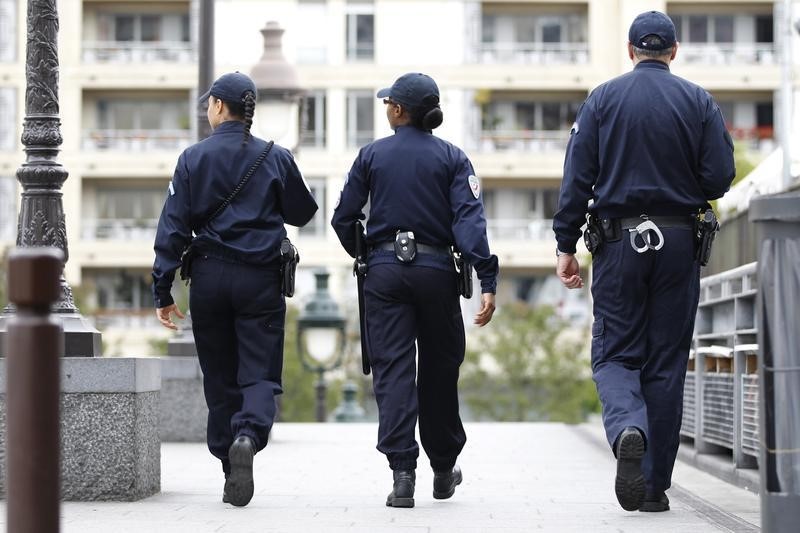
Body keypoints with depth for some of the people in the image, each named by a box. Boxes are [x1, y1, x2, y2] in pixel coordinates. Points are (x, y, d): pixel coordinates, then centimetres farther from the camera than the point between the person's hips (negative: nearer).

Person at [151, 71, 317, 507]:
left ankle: (231, 474, 13)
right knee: (259, 374, 1)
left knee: (220, 378, 11)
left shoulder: (194, 158, -1)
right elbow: (302, 213, 13)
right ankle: (248, 435, -29)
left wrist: (163, 290, -2)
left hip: (209, 277, 0)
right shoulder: (277, 158, 1)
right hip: (261, 279, 0)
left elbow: (173, 226, -4)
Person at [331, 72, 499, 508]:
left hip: (385, 272, 0)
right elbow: (469, 219, -10)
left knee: (393, 369, -2)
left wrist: (364, 257, 23)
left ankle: (402, 471, -14)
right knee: (440, 369, 13)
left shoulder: (372, 155, 3)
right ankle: (443, 469, 26)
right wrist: (487, 280, -16)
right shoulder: (451, 157, 2)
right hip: (436, 272, 1)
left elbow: (343, 218, 4)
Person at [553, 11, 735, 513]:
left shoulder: (602, 100, 1)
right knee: (667, 362, 7)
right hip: (679, 244, 1)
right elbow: (720, 177, -4)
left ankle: (627, 428, -26)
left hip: (618, 242, -1)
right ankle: (655, 485, 8)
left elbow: (577, 179, -3)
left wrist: (567, 246, 1)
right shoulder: (699, 102, 2)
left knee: (615, 353, 6)